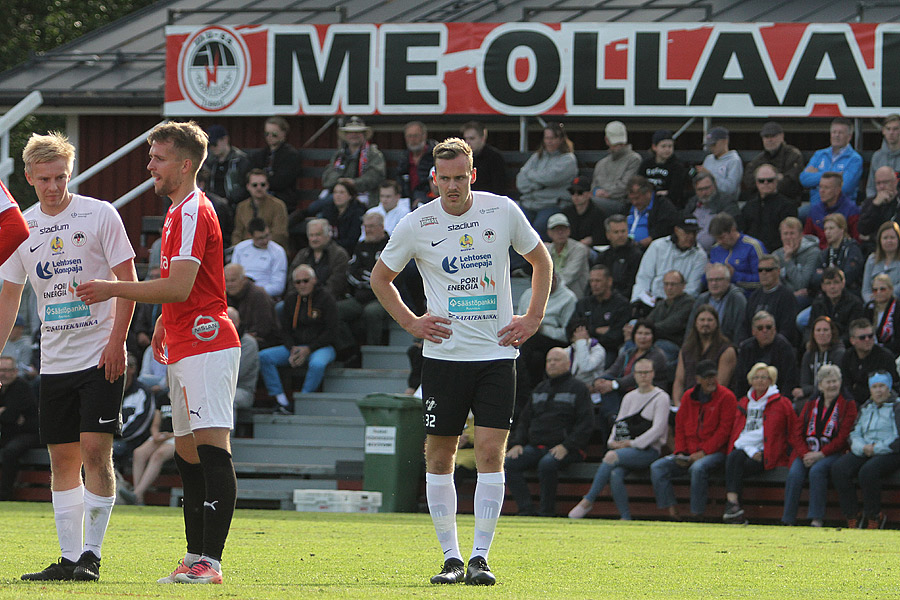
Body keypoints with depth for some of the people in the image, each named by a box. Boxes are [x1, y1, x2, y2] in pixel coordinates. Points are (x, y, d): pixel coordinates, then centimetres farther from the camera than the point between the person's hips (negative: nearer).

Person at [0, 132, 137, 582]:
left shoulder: (100, 215, -4)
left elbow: (128, 281, -4)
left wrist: (117, 341, -14)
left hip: (100, 356, -5)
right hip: (54, 359, 5)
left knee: (95, 451, -12)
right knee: (62, 459, 5)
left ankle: (91, 554, -8)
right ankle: (69, 558, 8)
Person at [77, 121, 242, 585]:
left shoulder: (193, 214, -14)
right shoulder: (177, 212, 20)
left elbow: (178, 288, -21)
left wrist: (113, 289, -16)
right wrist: (163, 326, 27)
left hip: (206, 345, -11)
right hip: (184, 350, 11)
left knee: (211, 449, -14)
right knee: (188, 454, 11)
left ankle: (210, 561, -20)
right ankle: (196, 557, 13)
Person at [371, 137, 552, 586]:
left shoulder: (503, 212, 0)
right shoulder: (417, 224, -2)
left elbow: (541, 261, 16)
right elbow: (380, 278, 13)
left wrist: (532, 319, 7)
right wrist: (410, 322, 2)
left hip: (497, 354, 0)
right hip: (444, 355, 0)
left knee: (491, 451, -8)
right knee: (439, 455, 1)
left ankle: (480, 557, -5)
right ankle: (450, 557, 9)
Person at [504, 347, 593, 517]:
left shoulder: (578, 388, 5)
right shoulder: (539, 389, 25)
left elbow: (586, 423, -4)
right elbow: (524, 419, 25)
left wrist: (566, 446, -16)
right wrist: (517, 443, 6)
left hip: (565, 448, -6)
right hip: (535, 446, 6)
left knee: (547, 464, -37)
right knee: (509, 464, -18)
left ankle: (547, 510, -26)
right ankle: (526, 509, -23)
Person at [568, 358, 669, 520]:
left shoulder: (661, 397, 3)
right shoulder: (629, 397, 22)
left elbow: (658, 428, -7)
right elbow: (619, 422, 19)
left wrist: (633, 443, -13)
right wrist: (613, 441, -3)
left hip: (648, 450, -5)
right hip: (624, 448, 5)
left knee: (612, 457, -32)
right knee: (615, 474, -30)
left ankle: (588, 500, -27)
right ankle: (625, 517, -25)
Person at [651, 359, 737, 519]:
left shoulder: (726, 397, -2)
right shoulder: (688, 397, 14)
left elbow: (724, 430, -9)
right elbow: (680, 426, 16)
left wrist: (703, 452, -16)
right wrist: (680, 453, 0)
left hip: (714, 452, -6)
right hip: (688, 452, 6)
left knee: (698, 468, -38)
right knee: (657, 467, -14)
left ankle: (696, 514, -30)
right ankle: (672, 511, -19)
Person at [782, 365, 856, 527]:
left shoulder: (848, 405, 5)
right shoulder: (811, 404, 17)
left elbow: (843, 438, -5)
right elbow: (796, 434, 10)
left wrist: (820, 455, -15)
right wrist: (805, 454, -10)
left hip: (832, 453, -3)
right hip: (806, 451, 3)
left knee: (817, 470, -35)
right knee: (795, 474, -28)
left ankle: (817, 519, -35)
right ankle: (788, 521, -27)